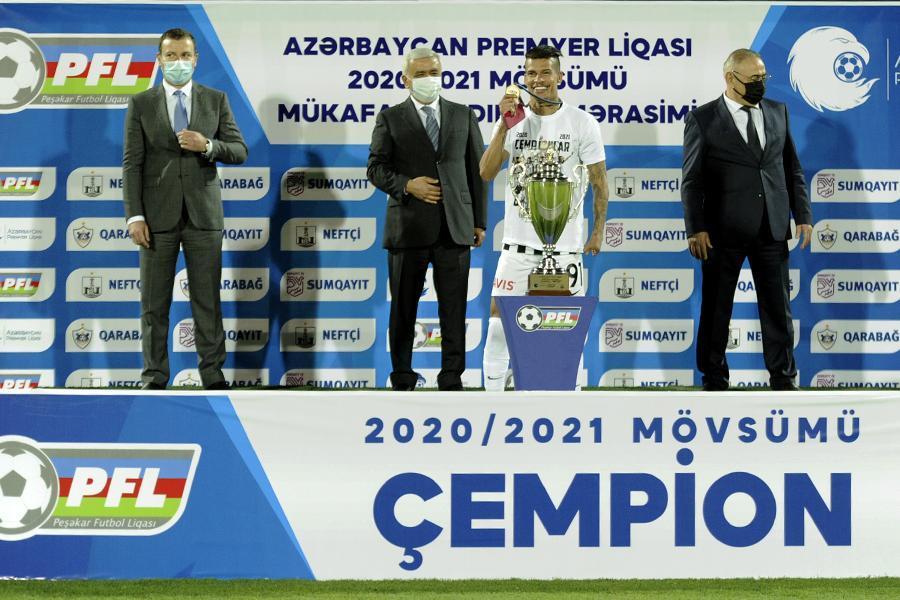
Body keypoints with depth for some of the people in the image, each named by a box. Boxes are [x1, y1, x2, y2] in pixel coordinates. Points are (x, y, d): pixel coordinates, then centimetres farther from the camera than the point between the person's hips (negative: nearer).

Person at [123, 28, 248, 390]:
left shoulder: (216, 100, 7)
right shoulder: (141, 105, 3)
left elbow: (240, 152, 4)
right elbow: (132, 164, -1)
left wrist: (208, 146, -17)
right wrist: (134, 217, -10)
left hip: (203, 214, 1)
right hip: (159, 215, 0)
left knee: (207, 299, 2)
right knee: (154, 302, 3)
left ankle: (212, 373, 9)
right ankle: (155, 375, 9)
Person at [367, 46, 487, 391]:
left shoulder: (463, 115, 11)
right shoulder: (390, 118, 5)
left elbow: (477, 169, 11)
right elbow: (376, 169, 2)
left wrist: (479, 221, 6)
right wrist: (407, 185, -16)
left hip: (454, 228, 1)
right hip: (409, 226, -1)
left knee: (454, 308, 0)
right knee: (404, 308, 5)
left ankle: (452, 380, 6)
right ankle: (403, 380, 14)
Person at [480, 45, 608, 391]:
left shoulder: (582, 123, -2)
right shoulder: (513, 120, 4)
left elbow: (598, 181, 3)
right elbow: (486, 173, -5)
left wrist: (598, 231, -2)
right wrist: (505, 126, -13)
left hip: (565, 245, -2)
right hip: (518, 243, 2)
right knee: (498, 324, -1)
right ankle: (493, 394, 8)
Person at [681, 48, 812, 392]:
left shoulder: (777, 112, 9)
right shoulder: (703, 119, -3)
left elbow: (793, 169, 12)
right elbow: (692, 180, -5)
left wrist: (803, 215, 6)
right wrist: (696, 229, -12)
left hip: (771, 230, 3)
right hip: (724, 231, -3)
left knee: (778, 305, 6)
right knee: (716, 307, 6)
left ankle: (783, 377, 14)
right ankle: (714, 379, 17)